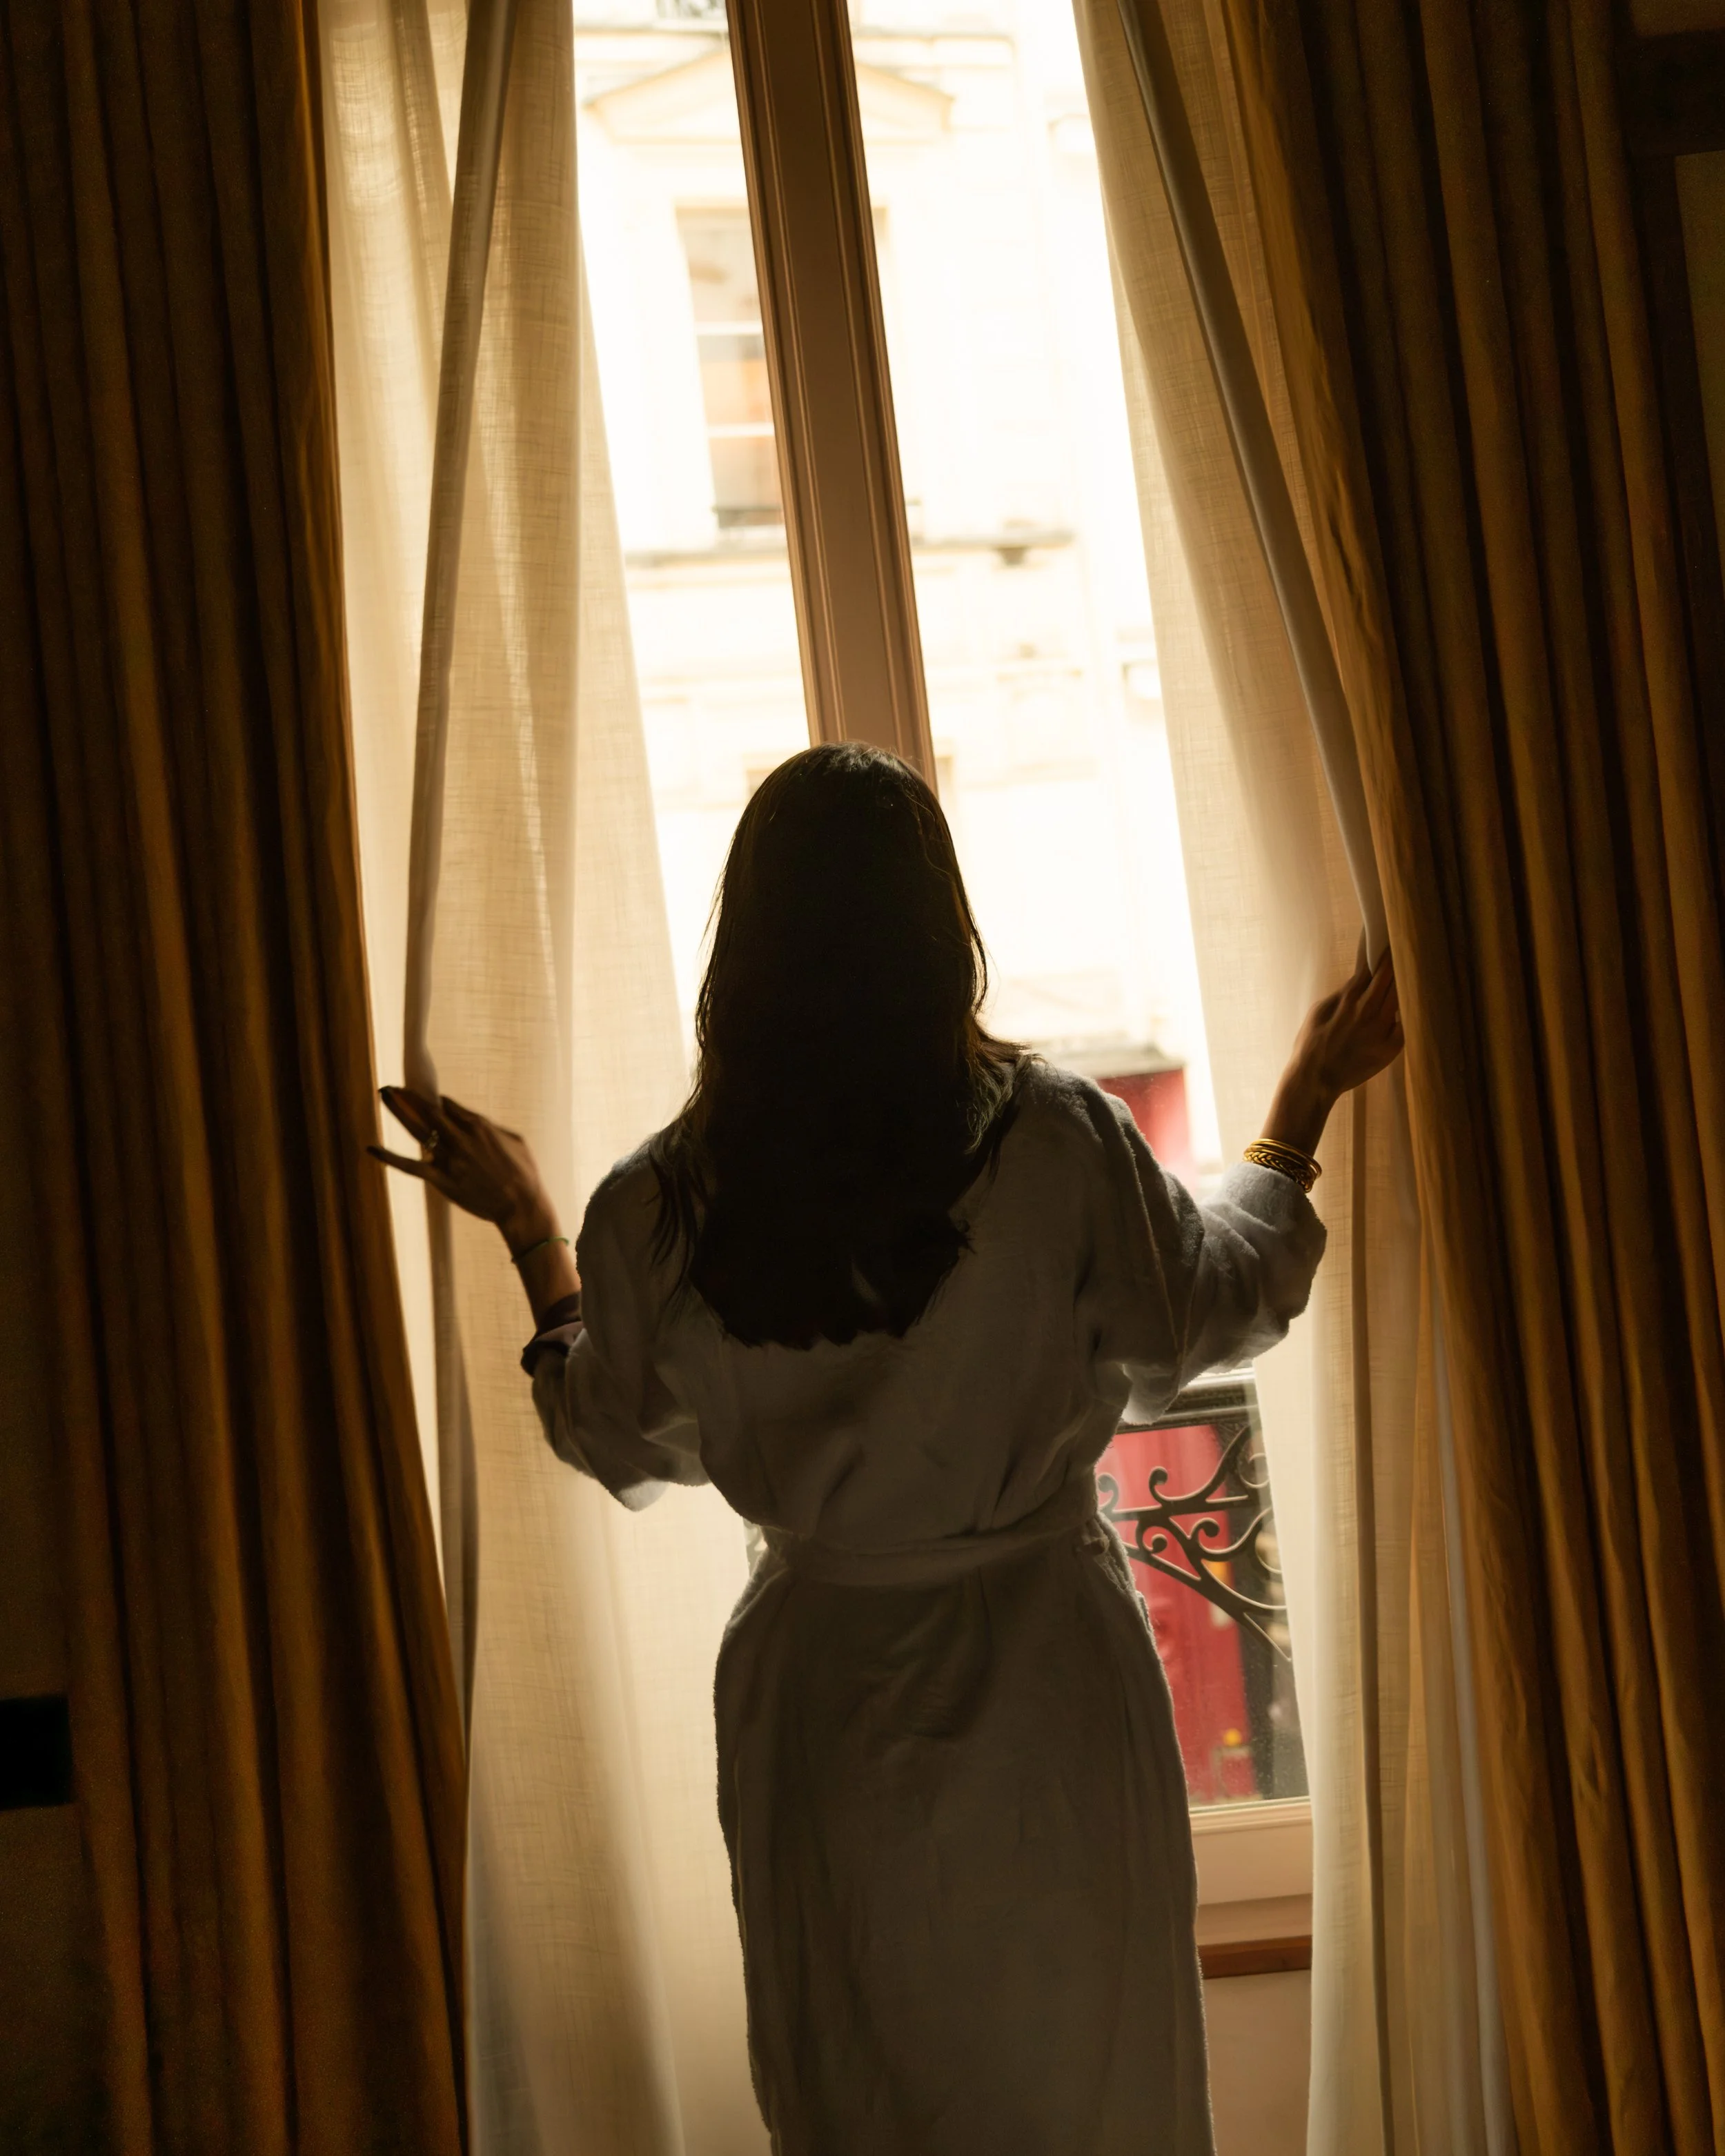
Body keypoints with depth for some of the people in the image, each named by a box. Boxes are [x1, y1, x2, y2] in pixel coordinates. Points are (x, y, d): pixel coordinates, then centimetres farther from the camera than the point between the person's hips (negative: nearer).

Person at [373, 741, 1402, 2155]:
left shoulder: (658, 1206, -12)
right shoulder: (1054, 1139, -18)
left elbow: (619, 1446, 5)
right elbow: (1213, 1312, 0)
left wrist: (531, 1232, 15)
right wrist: (1305, 1108, 13)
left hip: (819, 1696, 2)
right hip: (1045, 1687, -1)